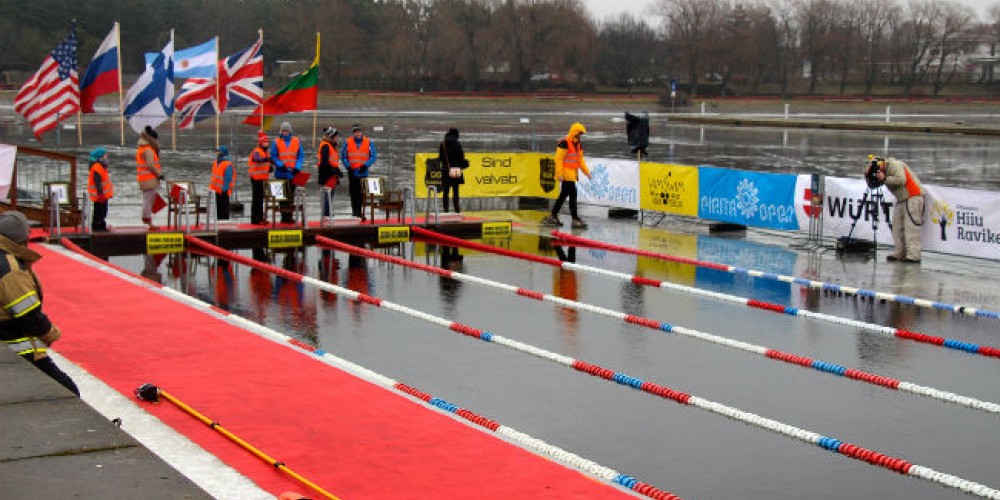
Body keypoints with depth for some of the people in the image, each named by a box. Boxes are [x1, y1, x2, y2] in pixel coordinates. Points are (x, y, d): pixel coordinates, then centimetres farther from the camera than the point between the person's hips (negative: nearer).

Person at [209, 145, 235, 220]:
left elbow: (228, 178, -21)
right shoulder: (216, 162, 11)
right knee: (218, 208, 16)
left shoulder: (227, 165, -18)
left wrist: (224, 189, -23)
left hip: (223, 191, -9)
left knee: (224, 208, -3)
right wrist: (211, 187, 17)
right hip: (217, 190, 9)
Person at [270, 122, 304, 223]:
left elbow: (300, 156, 7)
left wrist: (297, 167, -7)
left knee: (291, 195, 5)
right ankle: (284, 216, 2)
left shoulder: (296, 141, 6)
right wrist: (280, 165, -16)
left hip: (293, 173, 2)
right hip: (281, 173, -2)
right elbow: (273, 156, 0)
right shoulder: (277, 142, 2)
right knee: (283, 196, -1)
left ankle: (290, 216, 9)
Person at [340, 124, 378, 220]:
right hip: (352, 171, 0)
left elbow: (373, 156, 3)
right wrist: (348, 166, -5)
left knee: (362, 192, -5)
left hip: (363, 171, 0)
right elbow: (343, 156, 7)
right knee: (353, 191, 1)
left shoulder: (368, 142, 2)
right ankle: (355, 210, 8)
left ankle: (359, 210, 0)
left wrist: (366, 165, -9)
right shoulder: (348, 143, 3)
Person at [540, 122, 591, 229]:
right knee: (573, 195, -10)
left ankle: (553, 216, 23)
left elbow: (580, 160, 21)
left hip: (572, 174, 10)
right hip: (566, 174, -10)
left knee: (563, 195, 14)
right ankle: (575, 220, -9)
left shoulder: (578, 145, 15)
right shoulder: (564, 143, -13)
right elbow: (559, 159, -17)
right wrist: (559, 174, -21)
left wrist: (586, 172, 12)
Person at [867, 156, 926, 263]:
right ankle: (900, 253, 11)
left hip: (913, 197, -10)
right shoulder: (885, 171, 13)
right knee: (897, 225, 7)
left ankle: (913, 255, -18)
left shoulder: (895, 165, -14)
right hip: (902, 199, 10)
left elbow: (901, 180, -27)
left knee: (911, 226, -14)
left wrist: (885, 179, -19)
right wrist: (867, 173, -7)